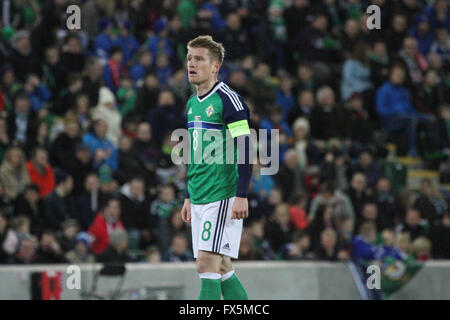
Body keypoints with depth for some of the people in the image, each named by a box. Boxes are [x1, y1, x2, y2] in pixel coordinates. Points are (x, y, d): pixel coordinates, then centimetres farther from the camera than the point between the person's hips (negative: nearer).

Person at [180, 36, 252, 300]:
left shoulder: (228, 99, -10)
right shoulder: (193, 103, 16)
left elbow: (245, 150, -14)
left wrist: (242, 196, -19)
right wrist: (189, 197, 23)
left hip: (223, 197, -8)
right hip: (199, 197, 8)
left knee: (208, 262, -14)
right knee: (222, 268, 8)